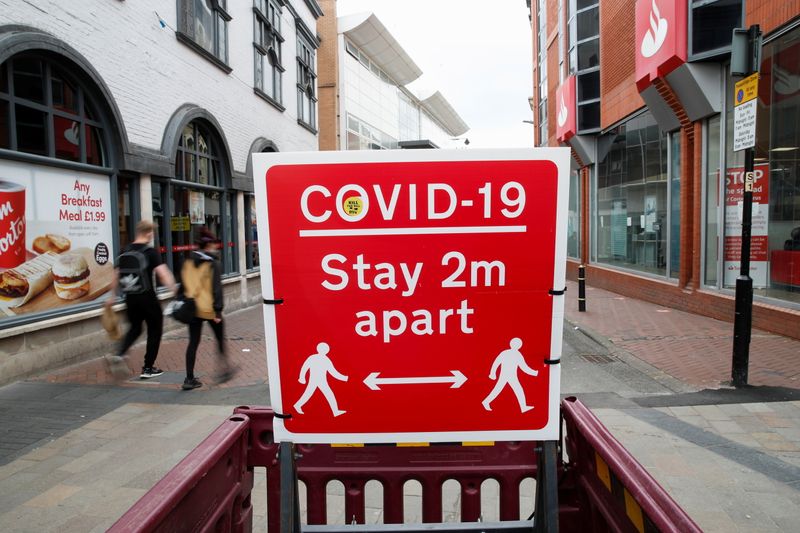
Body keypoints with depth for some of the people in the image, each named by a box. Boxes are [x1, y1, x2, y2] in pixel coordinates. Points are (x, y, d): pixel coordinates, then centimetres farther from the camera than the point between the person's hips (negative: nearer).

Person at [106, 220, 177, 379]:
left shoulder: (125, 251, 7)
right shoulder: (150, 252, -10)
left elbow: (116, 275, 13)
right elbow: (163, 273, -22)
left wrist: (113, 296, 23)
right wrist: (174, 289, -24)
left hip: (130, 298, 5)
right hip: (147, 297, -5)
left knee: (135, 328, 24)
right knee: (154, 330, 11)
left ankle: (119, 355, 1)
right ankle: (148, 369, 15)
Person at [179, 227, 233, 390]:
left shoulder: (188, 262, 7)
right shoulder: (214, 264, -10)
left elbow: (183, 285, 11)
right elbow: (216, 288, -15)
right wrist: (218, 310, -14)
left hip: (192, 308, 5)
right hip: (210, 309, -5)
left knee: (193, 342, 9)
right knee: (220, 339, 13)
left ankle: (189, 379, 10)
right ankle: (225, 369, 19)